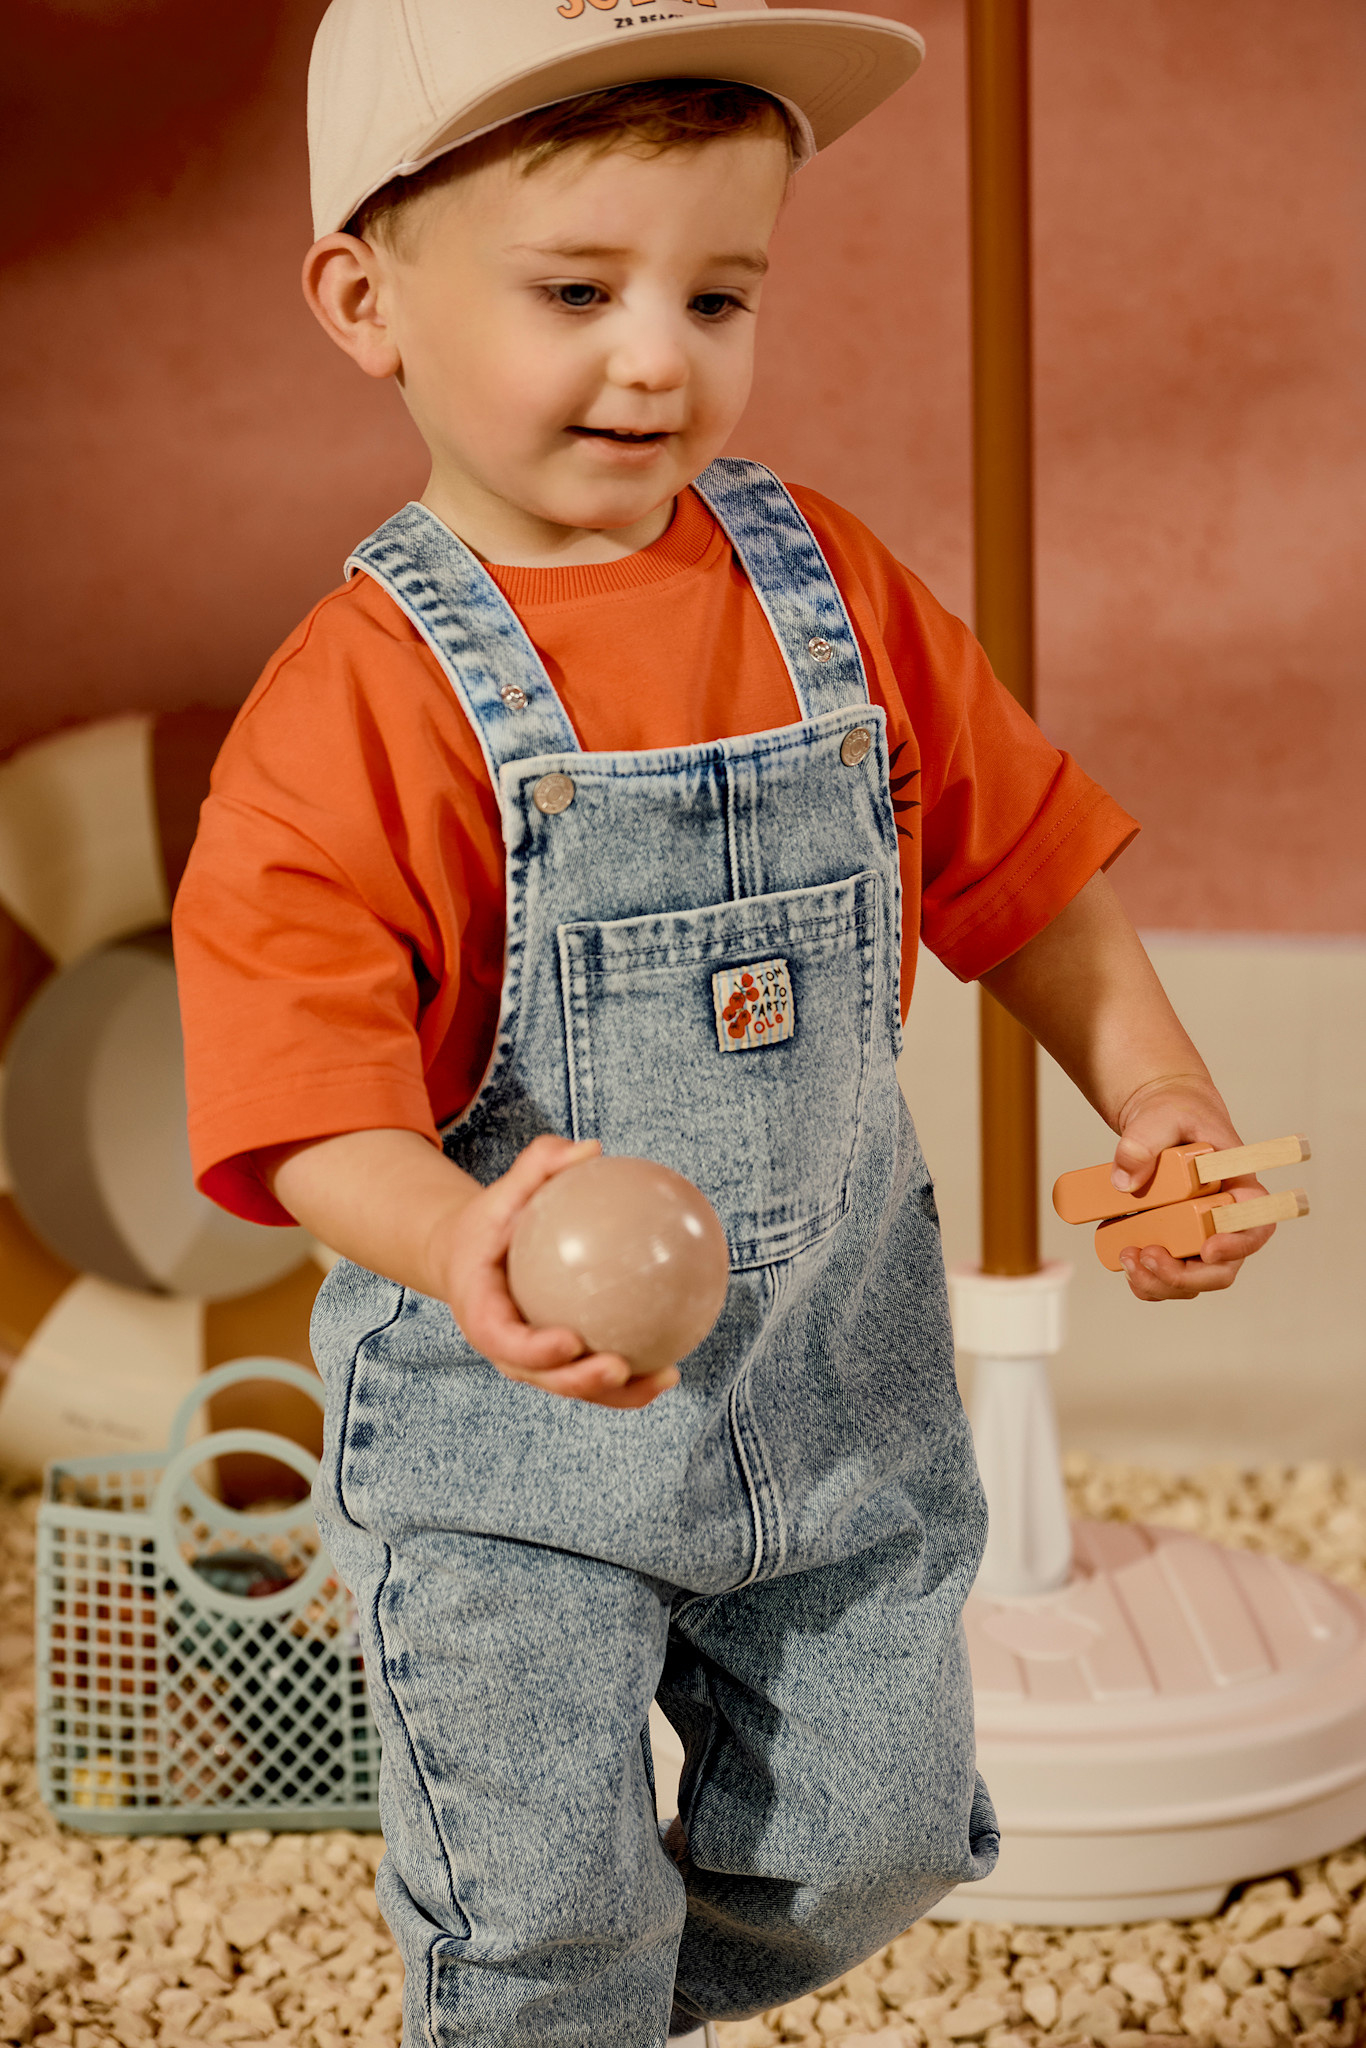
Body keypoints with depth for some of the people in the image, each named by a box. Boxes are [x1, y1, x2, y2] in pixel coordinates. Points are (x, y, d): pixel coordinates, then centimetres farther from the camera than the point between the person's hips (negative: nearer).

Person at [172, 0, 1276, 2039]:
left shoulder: (832, 592, -2)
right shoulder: (357, 711, -17)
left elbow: (1019, 860, 9)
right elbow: (308, 1101, -23)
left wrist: (1157, 1098, -2)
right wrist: (467, 1252, -42)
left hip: (837, 1373, 5)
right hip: (507, 1421, -4)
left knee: (875, 1841, 16)